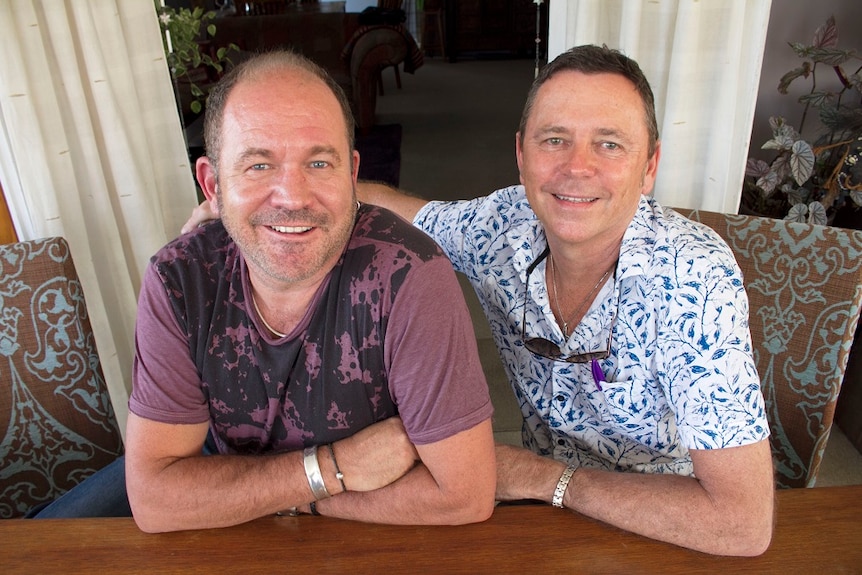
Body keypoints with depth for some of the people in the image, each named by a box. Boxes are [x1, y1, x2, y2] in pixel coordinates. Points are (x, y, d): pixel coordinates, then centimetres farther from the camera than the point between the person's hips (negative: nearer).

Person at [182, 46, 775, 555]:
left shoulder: (693, 280, -27)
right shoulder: (505, 224, -14)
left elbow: (743, 524, -28)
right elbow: (386, 204, 5)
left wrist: (543, 478, -22)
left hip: (670, 527, -3)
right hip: (545, 490, 4)